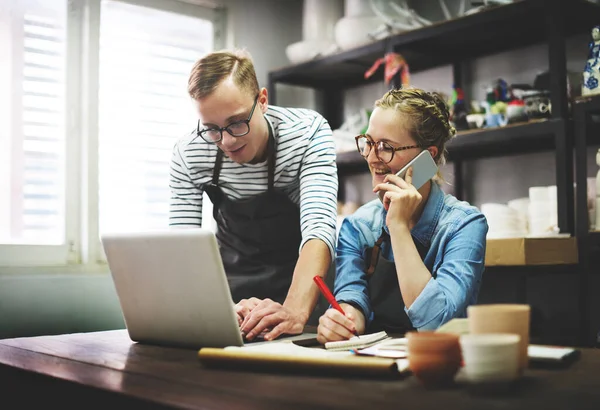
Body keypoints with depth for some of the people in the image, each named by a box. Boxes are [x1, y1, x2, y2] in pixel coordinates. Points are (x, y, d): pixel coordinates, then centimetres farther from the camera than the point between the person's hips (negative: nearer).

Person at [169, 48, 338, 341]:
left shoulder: (307, 131, -21)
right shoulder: (188, 154, -15)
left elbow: (319, 228, -31)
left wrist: (295, 310, -48)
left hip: (300, 283, -2)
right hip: (231, 285, 3)